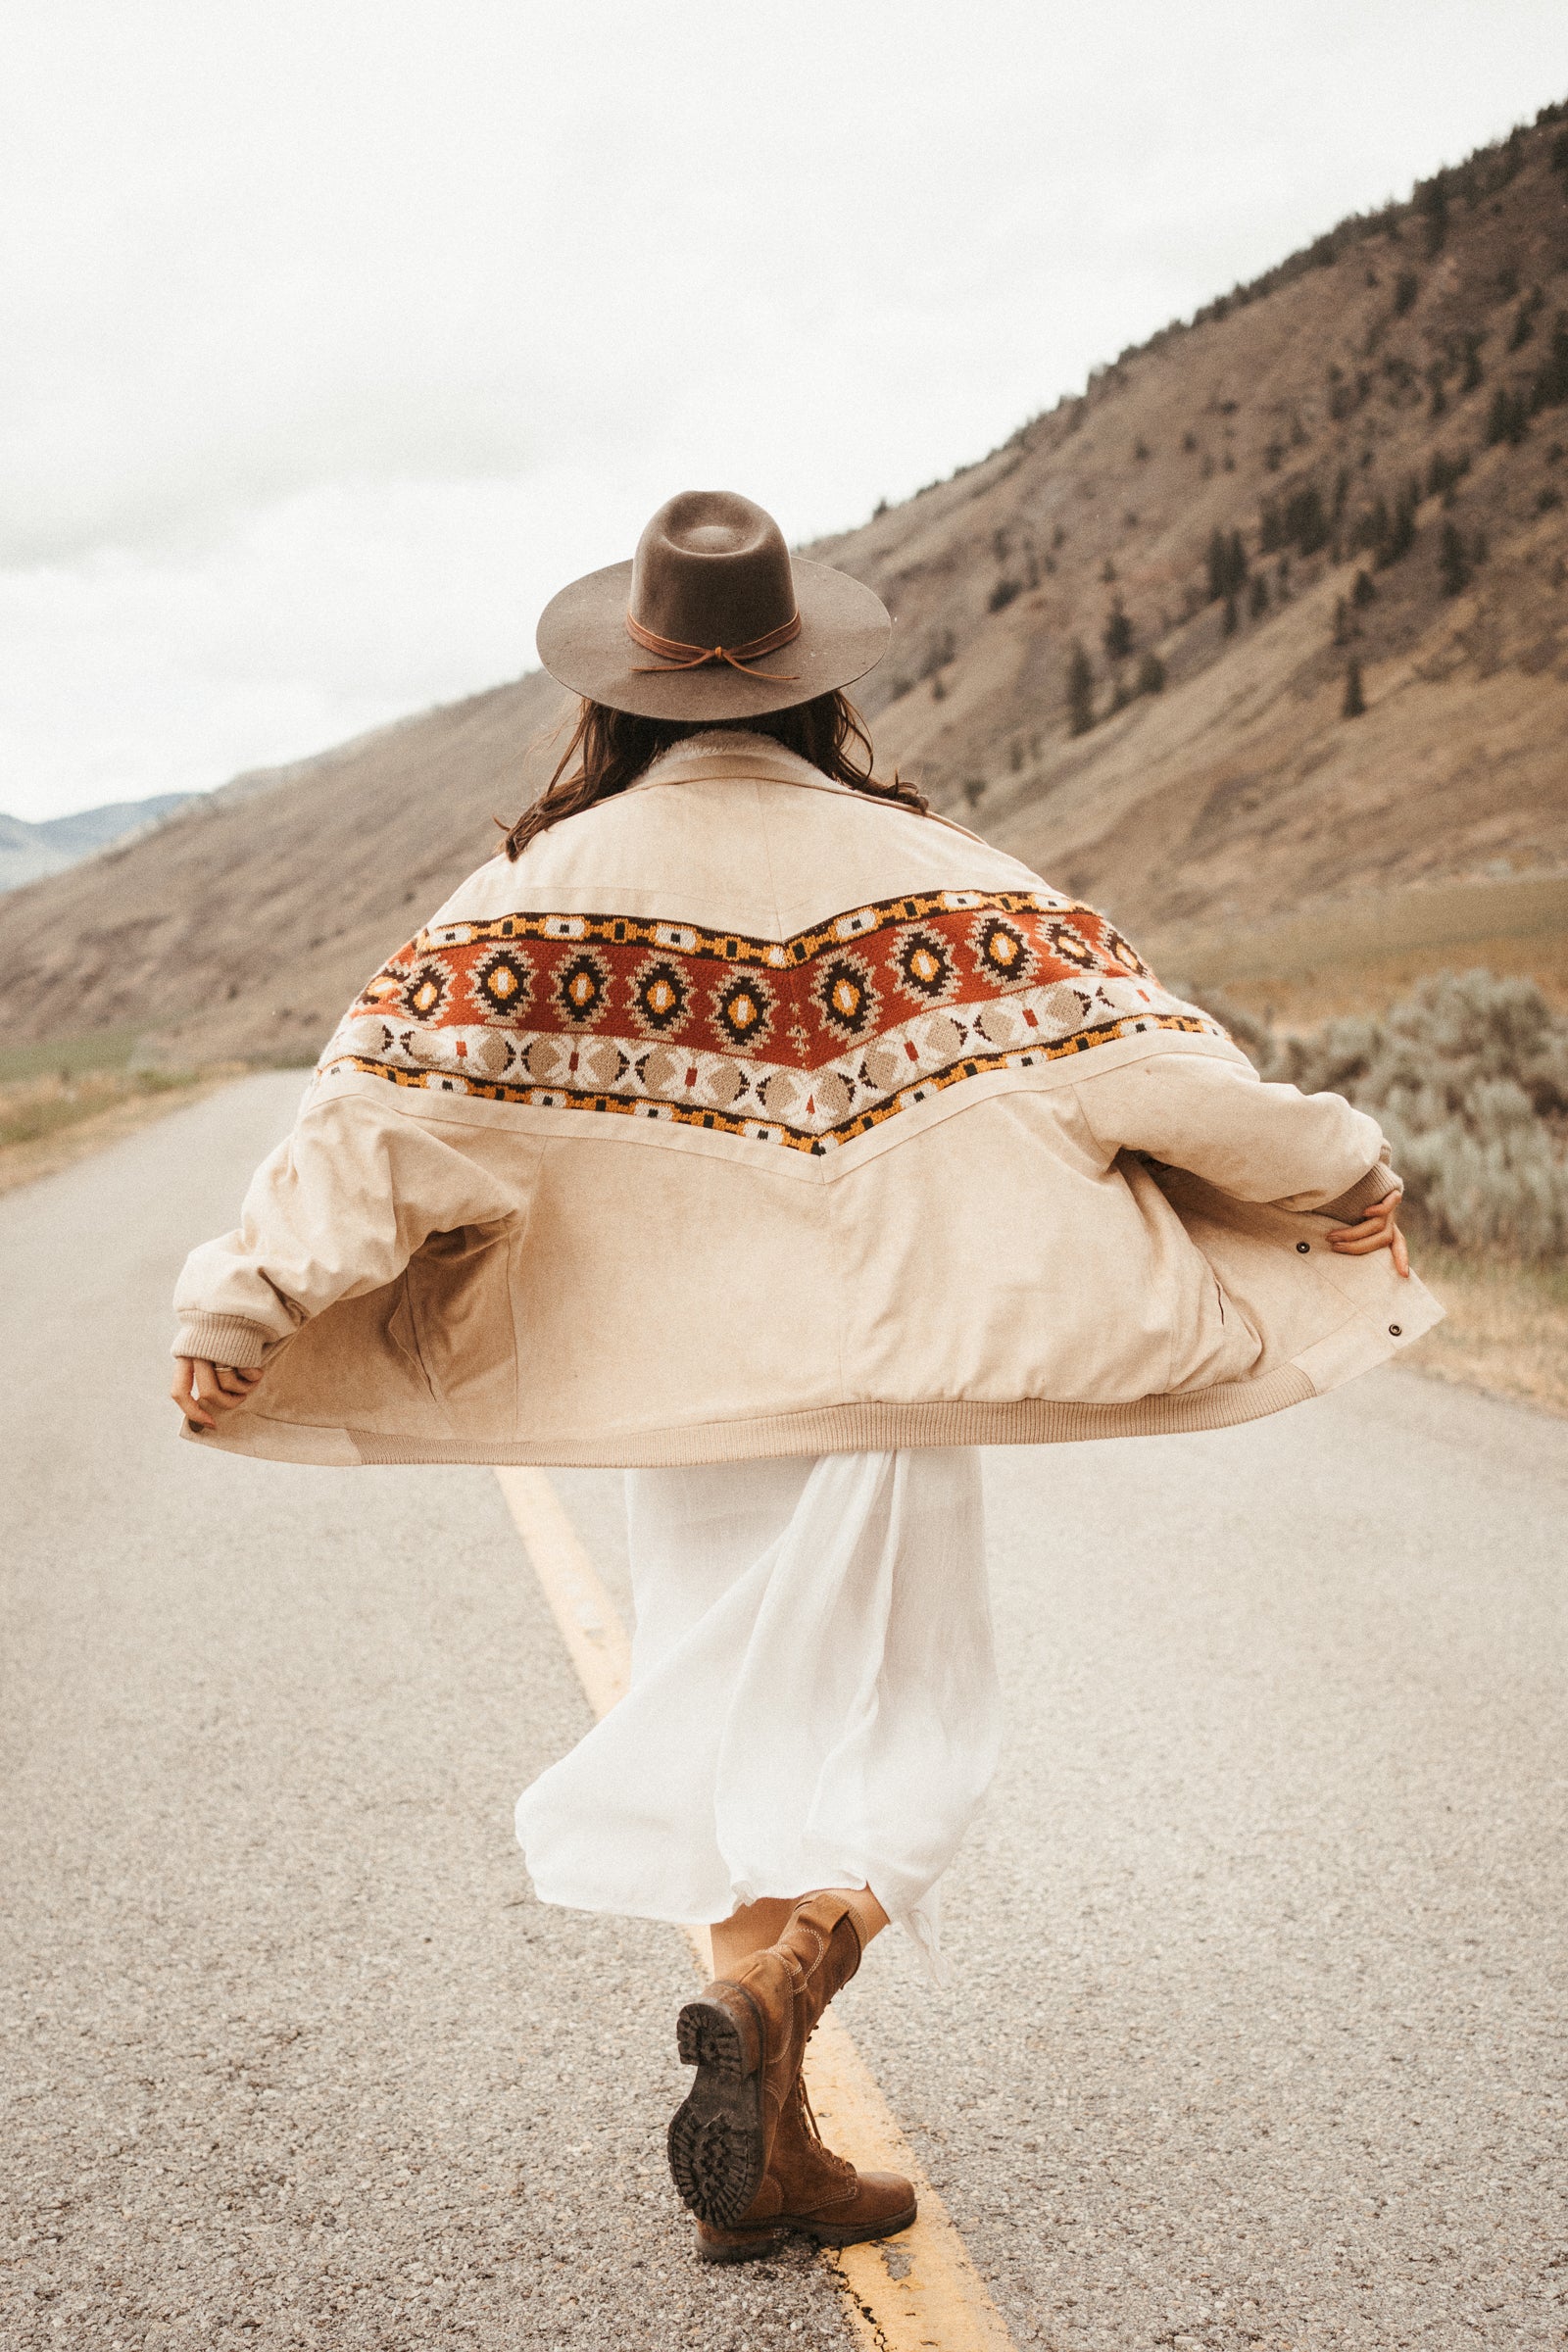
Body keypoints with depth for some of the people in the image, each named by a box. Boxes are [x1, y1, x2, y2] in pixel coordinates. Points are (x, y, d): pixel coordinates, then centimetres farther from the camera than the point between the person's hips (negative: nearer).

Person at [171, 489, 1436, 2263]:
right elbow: (1125, 1052, -8)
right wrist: (1337, 1170, 3)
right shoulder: (910, 864, -6)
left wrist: (241, 1307, -7)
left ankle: (765, 2152, 24)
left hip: (670, 1378, 2)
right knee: (887, 1749, 9)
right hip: (879, 1370, -2)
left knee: (742, 1734, 17)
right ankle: (768, 1992, -21)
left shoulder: (554, 882, -5)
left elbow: (396, 1104, -12)